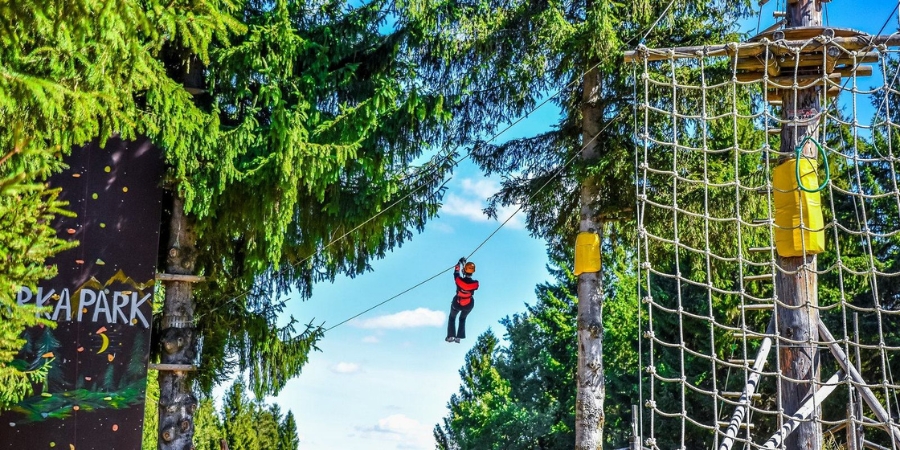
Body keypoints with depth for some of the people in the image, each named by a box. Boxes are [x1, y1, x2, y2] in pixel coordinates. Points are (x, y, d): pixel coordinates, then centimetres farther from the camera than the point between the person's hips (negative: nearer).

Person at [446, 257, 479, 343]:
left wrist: (460, 262, 9)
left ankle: (450, 336, 28)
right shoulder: (475, 283, -28)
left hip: (457, 304, -1)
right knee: (462, 319, 31)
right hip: (469, 305, 1)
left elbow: (456, 272, -8)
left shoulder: (459, 280, -31)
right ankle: (458, 337, 31)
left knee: (452, 317, 29)